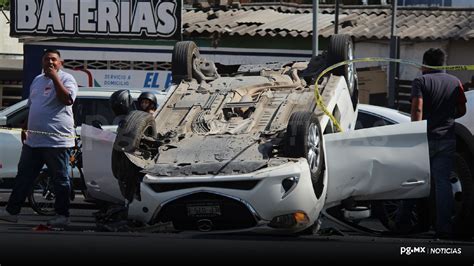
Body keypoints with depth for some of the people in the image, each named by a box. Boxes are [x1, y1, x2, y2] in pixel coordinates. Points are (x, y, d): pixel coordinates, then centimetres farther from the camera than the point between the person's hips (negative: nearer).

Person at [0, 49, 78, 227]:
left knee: (60, 179, 0)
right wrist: (25, 128, 22)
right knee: (23, 177, 10)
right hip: (33, 140, 8)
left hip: (57, 140, -8)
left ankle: (62, 215, 7)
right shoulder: (37, 80, 18)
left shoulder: (66, 79, -5)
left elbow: (68, 100, -23)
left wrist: (54, 77, -21)